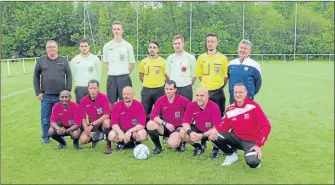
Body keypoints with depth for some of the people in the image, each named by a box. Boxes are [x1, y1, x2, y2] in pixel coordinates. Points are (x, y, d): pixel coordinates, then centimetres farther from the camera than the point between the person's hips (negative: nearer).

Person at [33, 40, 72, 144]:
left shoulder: (64, 60, 6)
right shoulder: (41, 60, 6)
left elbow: (69, 76, 5)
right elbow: (36, 76, 7)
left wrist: (68, 91, -2)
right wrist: (38, 92, 1)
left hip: (60, 96, 0)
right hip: (46, 96, 0)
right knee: (45, 118, 8)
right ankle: (45, 138, 21)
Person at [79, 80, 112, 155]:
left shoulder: (104, 98, -17)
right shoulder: (83, 101, -8)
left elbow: (106, 115, -22)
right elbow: (83, 118, -2)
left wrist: (92, 124, -24)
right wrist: (87, 129, -19)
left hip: (103, 123, -4)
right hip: (92, 125, 4)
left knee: (106, 122, -38)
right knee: (82, 140, -18)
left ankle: (108, 145, -18)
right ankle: (96, 137, 17)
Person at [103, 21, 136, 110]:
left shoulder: (128, 46, 1)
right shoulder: (107, 46, 5)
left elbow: (132, 63, 8)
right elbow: (105, 61, 14)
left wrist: (125, 72, 3)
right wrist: (112, 70, 5)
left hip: (124, 77, -1)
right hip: (111, 77, 2)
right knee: (111, 101, 8)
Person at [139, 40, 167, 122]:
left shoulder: (163, 61, -2)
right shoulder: (143, 61, 7)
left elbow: (167, 76, 0)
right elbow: (141, 76, 14)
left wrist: (159, 82, -4)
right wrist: (149, 81, 5)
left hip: (159, 90, -2)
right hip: (146, 90, 3)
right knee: (144, 112, 8)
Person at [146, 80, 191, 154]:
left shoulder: (182, 100, -12)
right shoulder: (161, 100, -6)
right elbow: (153, 115, -14)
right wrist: (165, 124, -25)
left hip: (178, 128, -2)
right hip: (165, 128, 3)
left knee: (172, 144, -31)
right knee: (150, 124, -26)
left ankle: (181, 143, 10)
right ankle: (158, 147, -3)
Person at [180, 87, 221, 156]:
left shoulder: (214, 108, -26)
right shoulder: (191, 106, -14)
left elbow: (217, 127, -28)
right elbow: (185, 122, -11)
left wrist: (202, 136, -37)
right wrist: (190, 132, -32)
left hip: (210, 131, -4)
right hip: (198, 129, 4)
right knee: (182, 133, -18)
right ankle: (199, 147, 10)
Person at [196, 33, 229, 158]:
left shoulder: (222, 58, -3)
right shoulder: (201, 58, 3)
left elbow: (226, 77, 2)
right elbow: (199, 76, 10)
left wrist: (218, 86, 2)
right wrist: (207, 84, 6)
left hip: (218, 93, -2)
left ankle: (216, 148, 9)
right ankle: (203, 143, 27)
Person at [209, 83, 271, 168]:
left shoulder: (253, 106, -15)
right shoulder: (230, 110, -1)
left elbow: (266, 126, -17)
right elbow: (224, 126, 2)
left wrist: (259, 145, -22)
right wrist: (215, 129, -22)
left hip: (251, 141, -4)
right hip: (236, 138, 4)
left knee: (252, 162, -31)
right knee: (214, 136, -16)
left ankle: (256, 155, 9)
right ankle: (231, 155, 8)